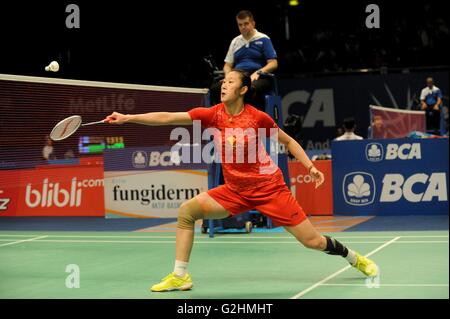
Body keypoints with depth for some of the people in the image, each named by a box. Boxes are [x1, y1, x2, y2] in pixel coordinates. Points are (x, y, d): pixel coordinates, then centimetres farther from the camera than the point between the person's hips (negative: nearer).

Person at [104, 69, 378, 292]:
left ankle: (356, 259, 24)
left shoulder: (258, 117, -12)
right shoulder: (212, 115, -6)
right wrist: (127, 118, -16)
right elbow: (167, 118, -10)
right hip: (235, 190, 4)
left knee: (312, 241, -4)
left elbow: (288, 141, 3)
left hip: (269, 187, -4)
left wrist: (310, 166, -8)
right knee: (187, 210, -11)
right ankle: (180, 276, -2)